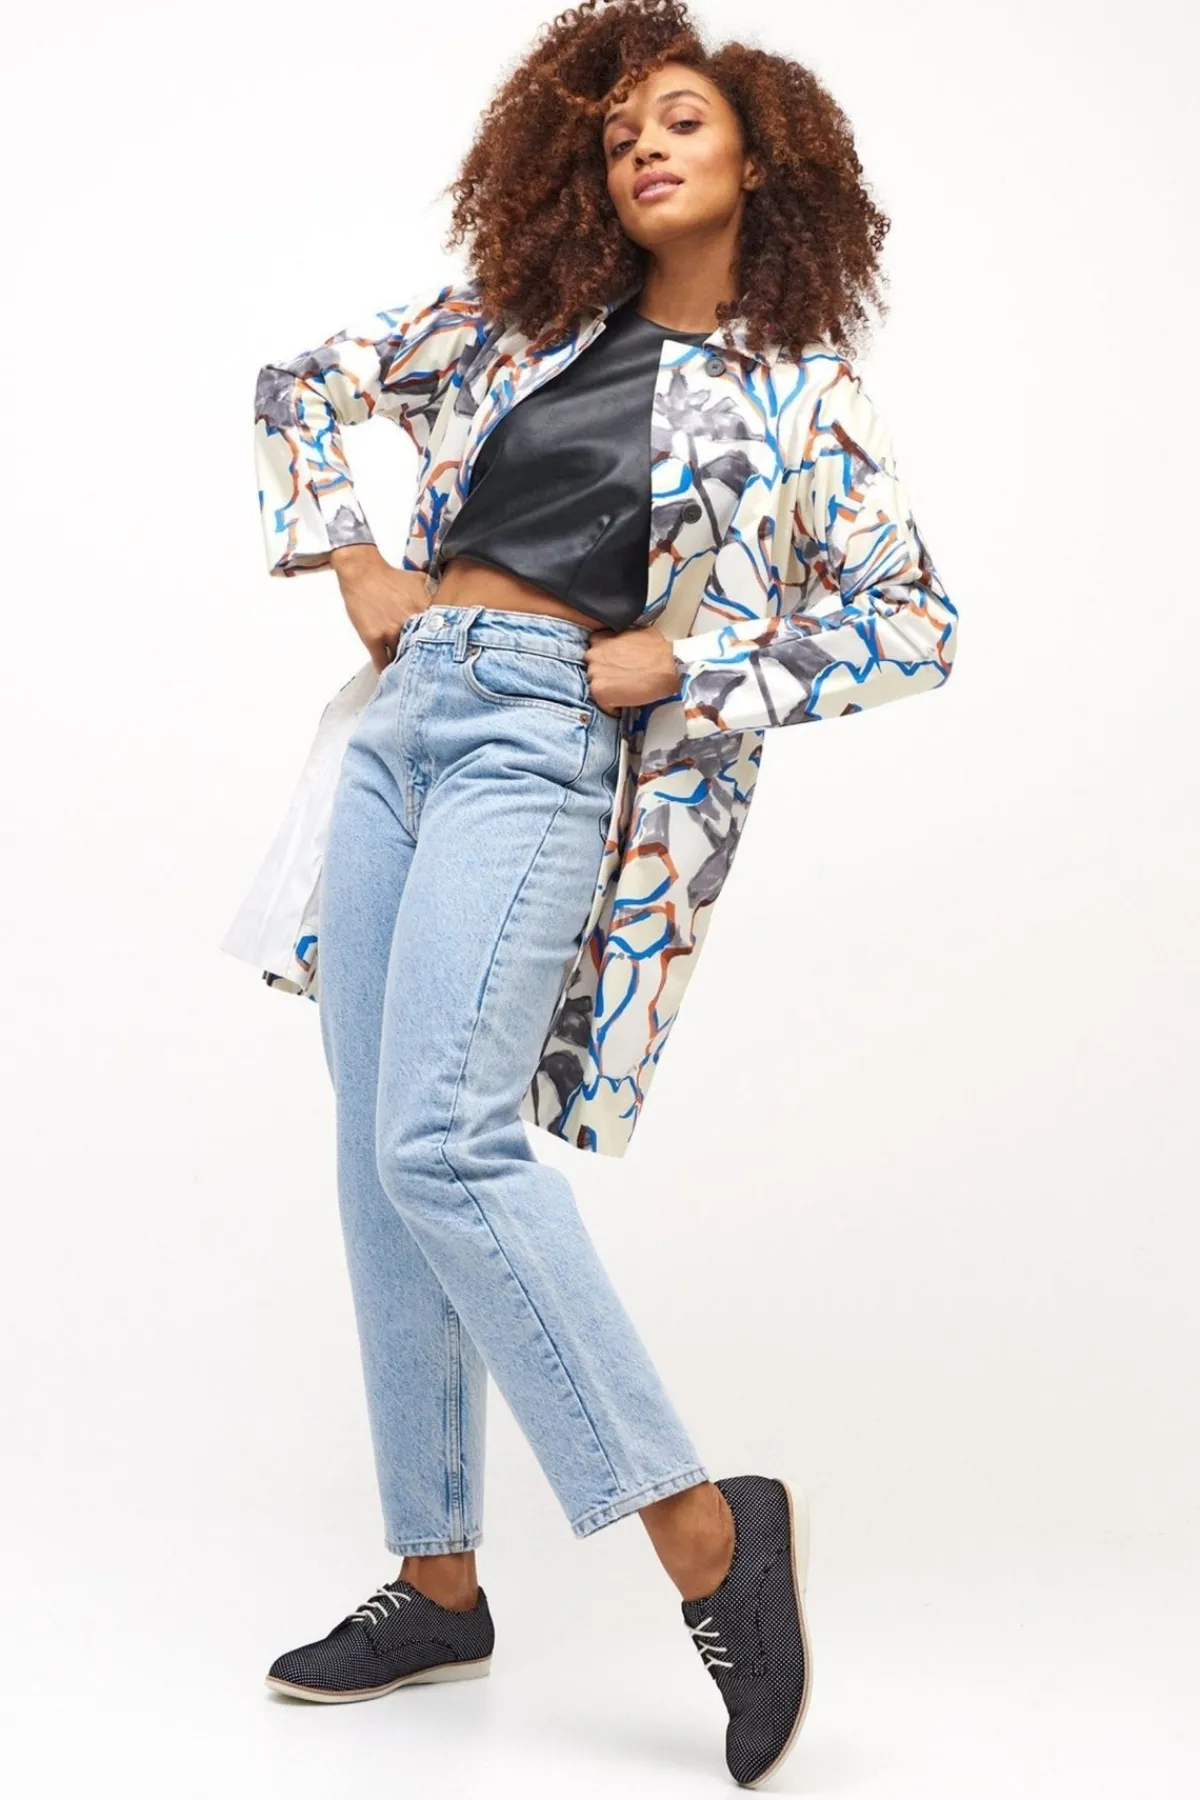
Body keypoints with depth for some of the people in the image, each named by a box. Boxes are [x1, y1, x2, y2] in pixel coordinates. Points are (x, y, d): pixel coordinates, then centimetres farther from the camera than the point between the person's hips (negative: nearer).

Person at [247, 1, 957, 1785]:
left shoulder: (799, 394, 4)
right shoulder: (516, 317, 14)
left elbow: (915, 624, 2)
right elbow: (306, 383, 23)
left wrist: (686, 666, -6)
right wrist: (348, 563, 9)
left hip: (550, 747, -5)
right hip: (401, 717, 5)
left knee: (440, 1140, -22)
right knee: (380, 1163, 4)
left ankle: (706, 1528, -12)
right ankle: (438, 1582, 14)